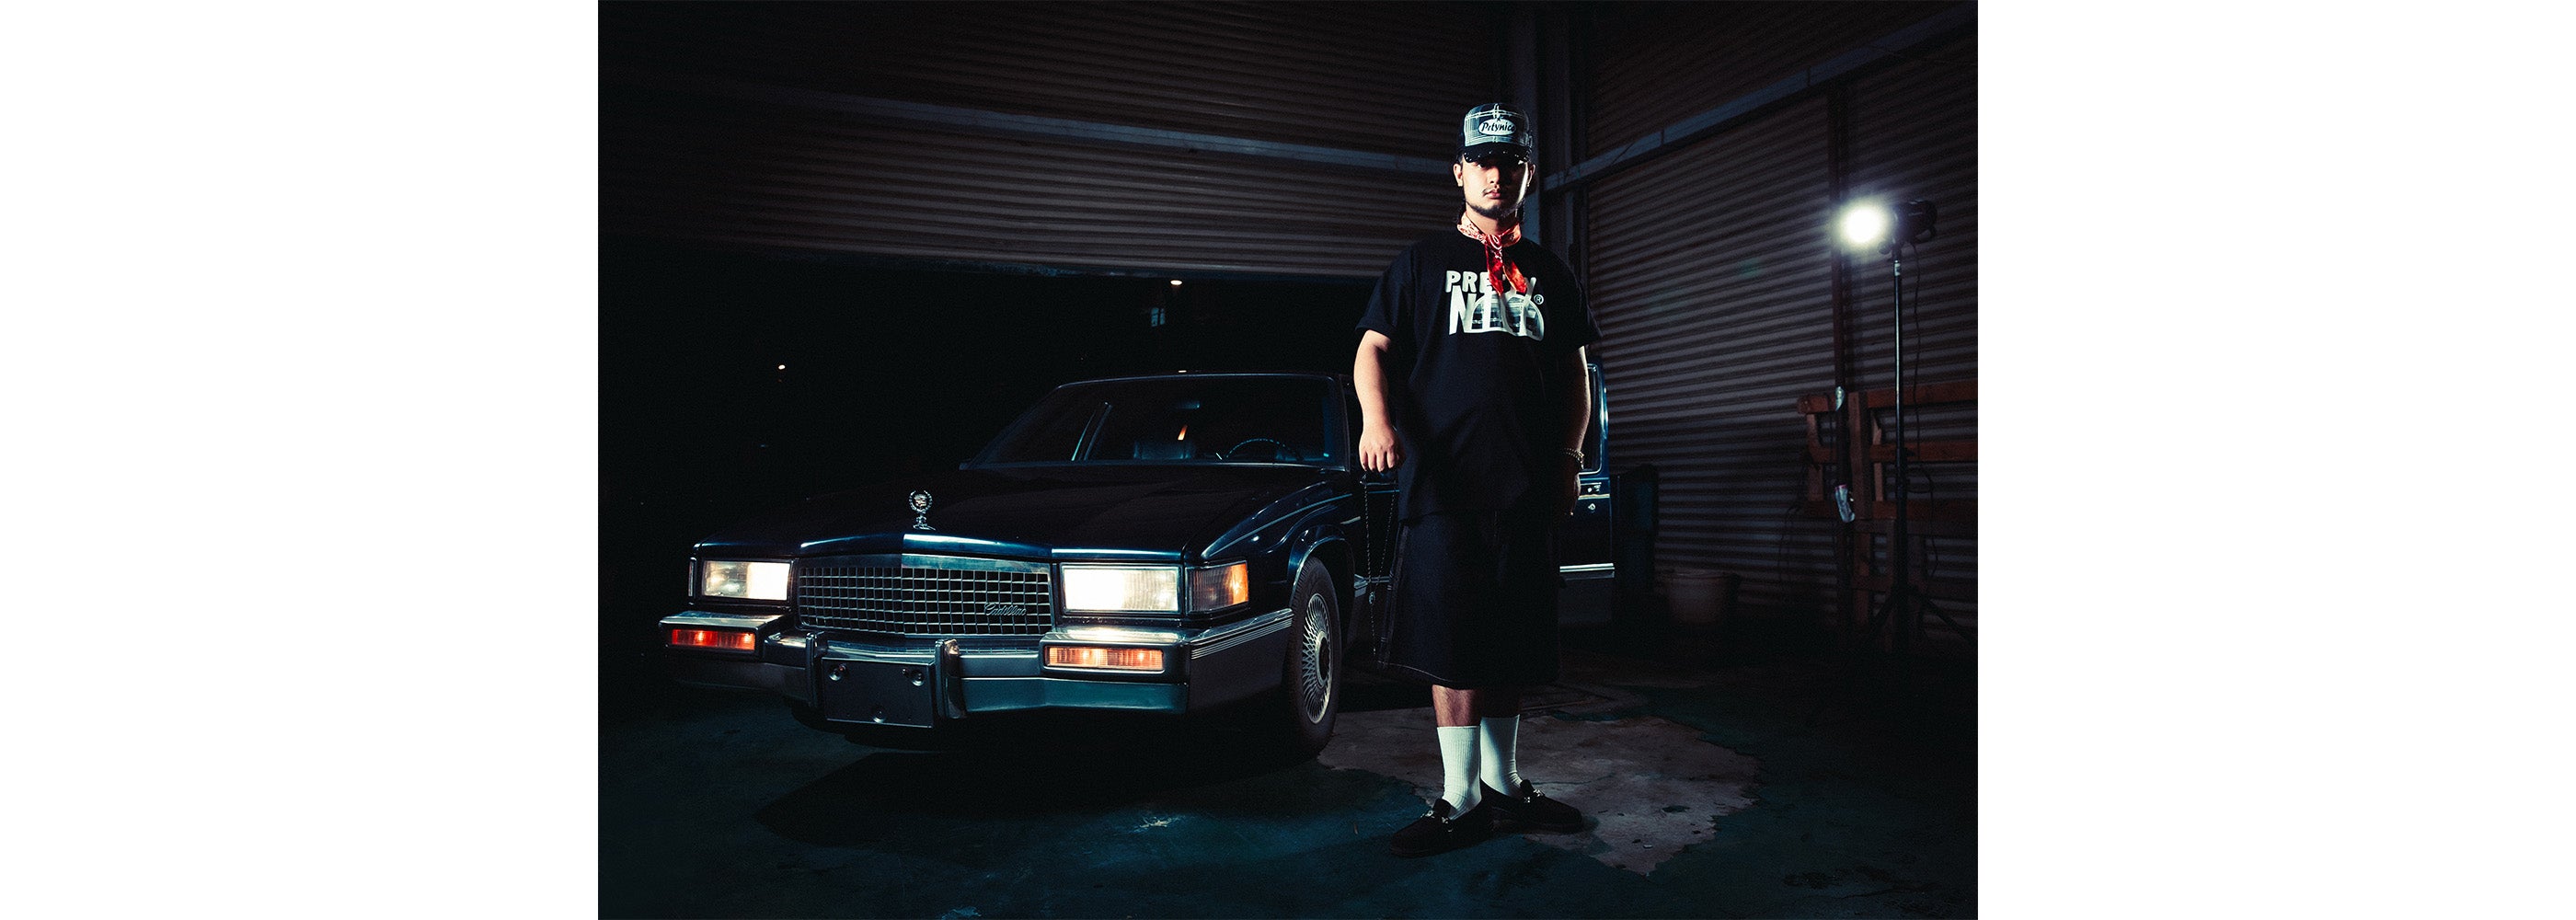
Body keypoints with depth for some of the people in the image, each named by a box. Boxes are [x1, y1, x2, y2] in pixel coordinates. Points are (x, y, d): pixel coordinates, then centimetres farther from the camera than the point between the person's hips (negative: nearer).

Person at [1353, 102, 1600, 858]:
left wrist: (1569, 458, 9)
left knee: (1513, 645, 9)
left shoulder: (1548, 273, 18)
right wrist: (1377, 419, -17)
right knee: (1451, 644, -6)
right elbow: (1374, 349, 2)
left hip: (1526, 485, 4)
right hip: (1443, 482, -3)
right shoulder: (1424, 261, 9)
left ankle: (1503, 783, 23)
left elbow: (1575, 373, 21)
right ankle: (1460, 800, 3)